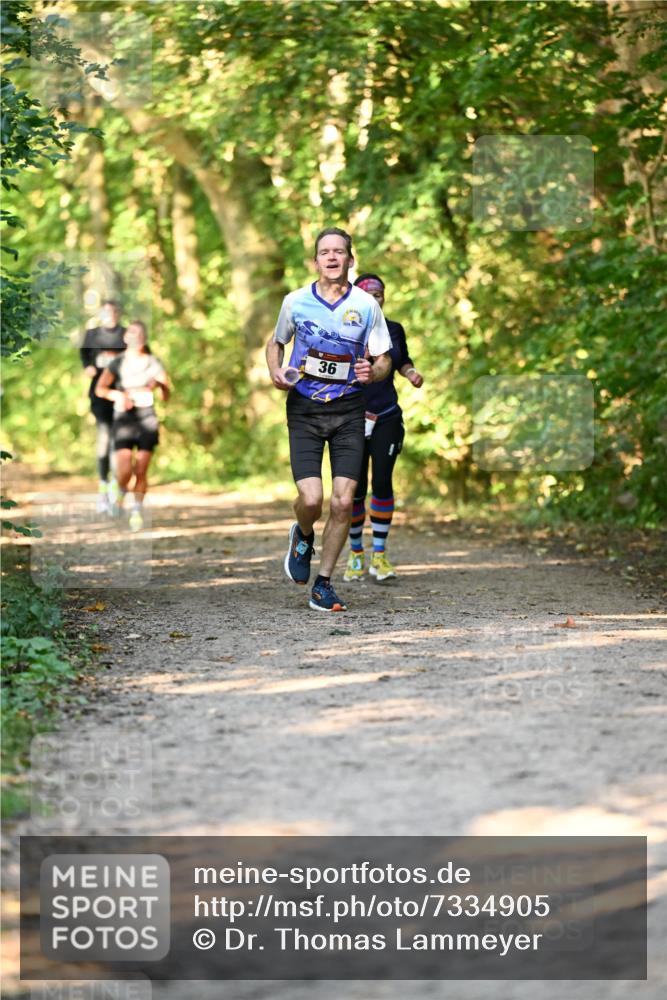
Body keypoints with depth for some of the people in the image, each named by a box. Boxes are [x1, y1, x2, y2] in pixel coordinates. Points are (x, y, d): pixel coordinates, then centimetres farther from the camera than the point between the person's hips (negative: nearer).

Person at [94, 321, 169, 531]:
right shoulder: (117, 364, 4)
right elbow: (100, 389, 1)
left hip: (147, 419, 1)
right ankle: (121, 492, 19)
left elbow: (166, 397, 6)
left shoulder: (154, 364, 6)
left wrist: (158, 385, -15)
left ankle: (137, 510, 11)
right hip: (124, 419, -1)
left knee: (141, 470, -3)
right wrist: (116, 395, -18)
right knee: (124, 469, -13)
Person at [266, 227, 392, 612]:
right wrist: (276, 372, -2)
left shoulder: (366, 305, 0)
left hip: (348, 410, 1)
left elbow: (384, 360, 8)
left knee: (343, 502, -5)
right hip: (304, 407, -1)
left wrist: (372, 371, -15)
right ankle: (304, 537, 24)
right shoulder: (296, 301, 1)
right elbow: (276, 342, 19)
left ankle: (323, 584, 11)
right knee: (312, 499, -14)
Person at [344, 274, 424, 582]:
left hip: (387, 417, 2)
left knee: (382, 483, -8)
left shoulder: (394, 330, 7)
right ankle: (356, 554, 16)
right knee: (355, 488, 0)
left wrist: (411, 373, 2)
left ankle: (379, 555, 0)